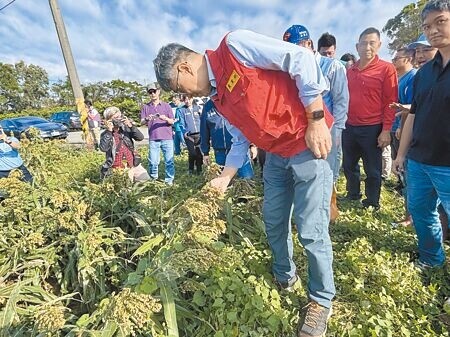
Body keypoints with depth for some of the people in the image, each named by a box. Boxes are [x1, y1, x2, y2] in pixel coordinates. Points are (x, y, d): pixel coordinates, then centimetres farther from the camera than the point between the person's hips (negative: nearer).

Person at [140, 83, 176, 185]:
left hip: (167, 138, 0)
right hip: (153, 139, 1)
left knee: (169, 161, -1)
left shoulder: (166, 105, 11)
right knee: (153, 162, 1)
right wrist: (147, 119, -17)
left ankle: (169, 180, 9)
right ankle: (153, 180, 16)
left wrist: (166, 119, -15)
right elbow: (142, 122, 5)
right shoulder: (145, 107, 13)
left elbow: (172, 121, 7)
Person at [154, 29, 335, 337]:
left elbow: (301, 59, -18)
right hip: (276, 155, 9)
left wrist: (316, 119, -20)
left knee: (311, 230, -2)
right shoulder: (218, 97, 10)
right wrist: (225, 178, 9)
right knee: (274, 223, 17)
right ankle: (285, 276, 42)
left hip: (309, 143, -8)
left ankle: (322, 299, 22)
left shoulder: (234, 45, -14)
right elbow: (242, 140, 15)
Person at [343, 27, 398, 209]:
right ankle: (352, 197, 35)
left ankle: (372, 205, 24)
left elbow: (390, 102, -8)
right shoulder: (350, 70, 10)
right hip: (349, 127, 5)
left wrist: (386, 130, -12)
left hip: (372, 129, -5)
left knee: (372, 170, 7)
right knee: (349, 166, 16)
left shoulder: (386, 68, -4)